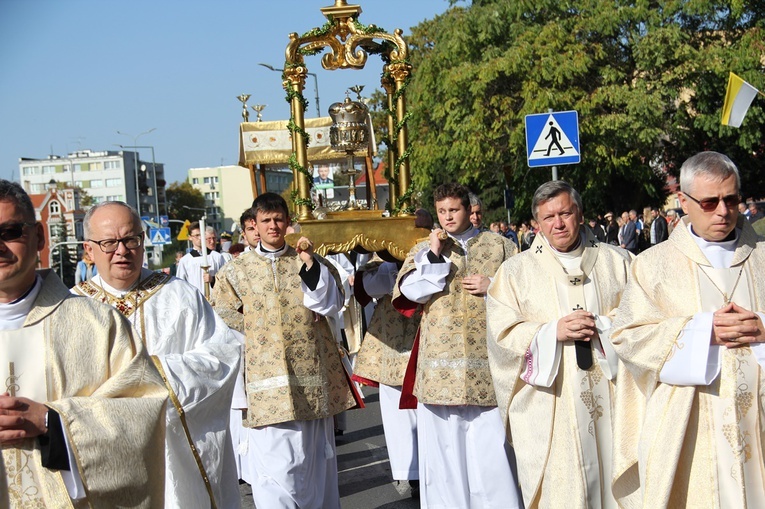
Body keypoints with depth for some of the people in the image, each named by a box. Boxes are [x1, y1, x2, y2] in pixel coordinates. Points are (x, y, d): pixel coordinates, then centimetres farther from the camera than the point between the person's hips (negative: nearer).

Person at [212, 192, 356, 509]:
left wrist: (310, 264, -13)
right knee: (277, 459, -6)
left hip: (311, 374, 1)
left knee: (314, 454, 10)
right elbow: (221, 314, 15)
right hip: (268, 374, -1)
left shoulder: (310, 263, 8)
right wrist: (256, 328, 5)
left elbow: (331, 304, -4)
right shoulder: (238, 270, 6)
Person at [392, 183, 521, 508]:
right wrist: (434, 254, -9)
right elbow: (411, 291, -4)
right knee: (444, 444, 5)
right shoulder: (424, 250, 11)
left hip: (487, 360, -1)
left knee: (491, 443, 1)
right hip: (440, 362, 1)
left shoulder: (498, 245, 9)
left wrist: (492, 286, -8)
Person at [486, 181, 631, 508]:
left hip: (611, 398, 2)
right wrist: (553, 331, -16)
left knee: (613, 479, 9)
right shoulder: (516, 270, 4)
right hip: (549, 405, -1)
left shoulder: (616, 261, 8)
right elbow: (501, 333, -3)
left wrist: (602, 326, -13)